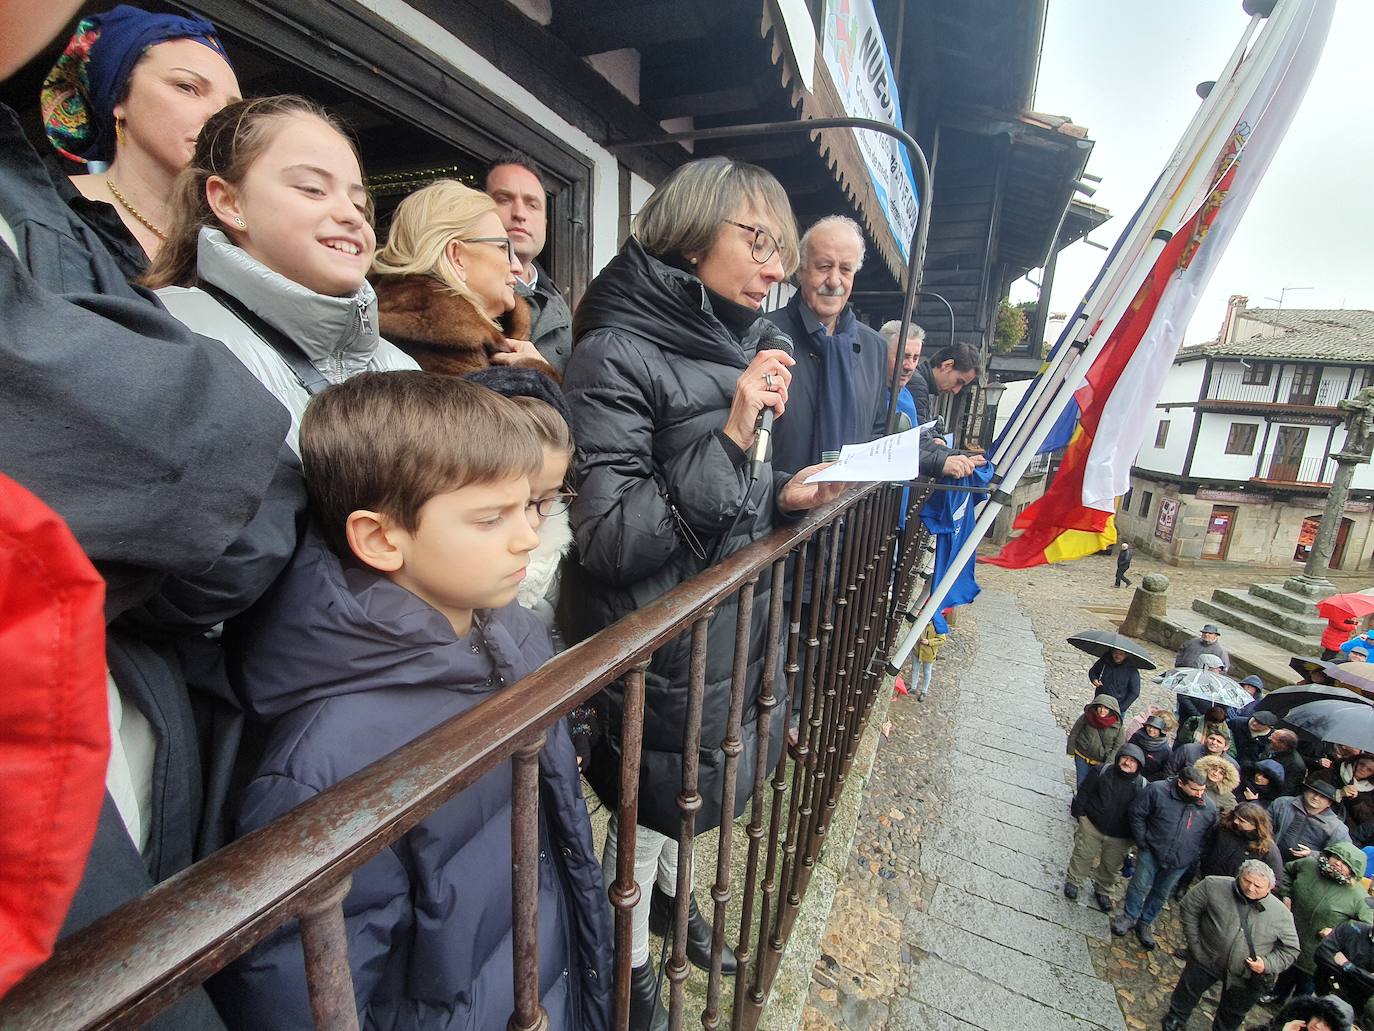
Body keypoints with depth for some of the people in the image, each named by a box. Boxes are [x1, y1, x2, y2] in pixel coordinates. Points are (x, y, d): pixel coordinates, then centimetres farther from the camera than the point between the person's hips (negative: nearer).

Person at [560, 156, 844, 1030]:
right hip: (657, 653, -8)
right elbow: (607, 534, -26)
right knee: (647, 817, 16)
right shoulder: (616, 354, -19)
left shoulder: (726, 346, 8)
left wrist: (781, 496, -2)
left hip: (724, 627, 8)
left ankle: (677, 901, 59)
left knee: (687, 798, 29)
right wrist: (729, 440, -29)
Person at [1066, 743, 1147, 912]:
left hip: (1120, 838, 1)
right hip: (1092, 825, -1)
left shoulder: (1142, 786, -11)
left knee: (1111, 865, 15)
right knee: (1083, 855, 10)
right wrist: (1078, 814, -5)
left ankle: (1102, 891, 40)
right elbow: (1083, 792, -5)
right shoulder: (1102, 771, -12)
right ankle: (1073, 881, 33)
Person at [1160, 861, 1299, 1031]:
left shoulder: (1282, 914, -14)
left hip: (1245, 978, 1)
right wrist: (1195, 944, -8)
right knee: (1186, 994, 18)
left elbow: (1290, 949, -2)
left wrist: (1267, 964, -16)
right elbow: (1189, 908, -8)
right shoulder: (1214, 886, -18)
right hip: (1205, 959, 0)